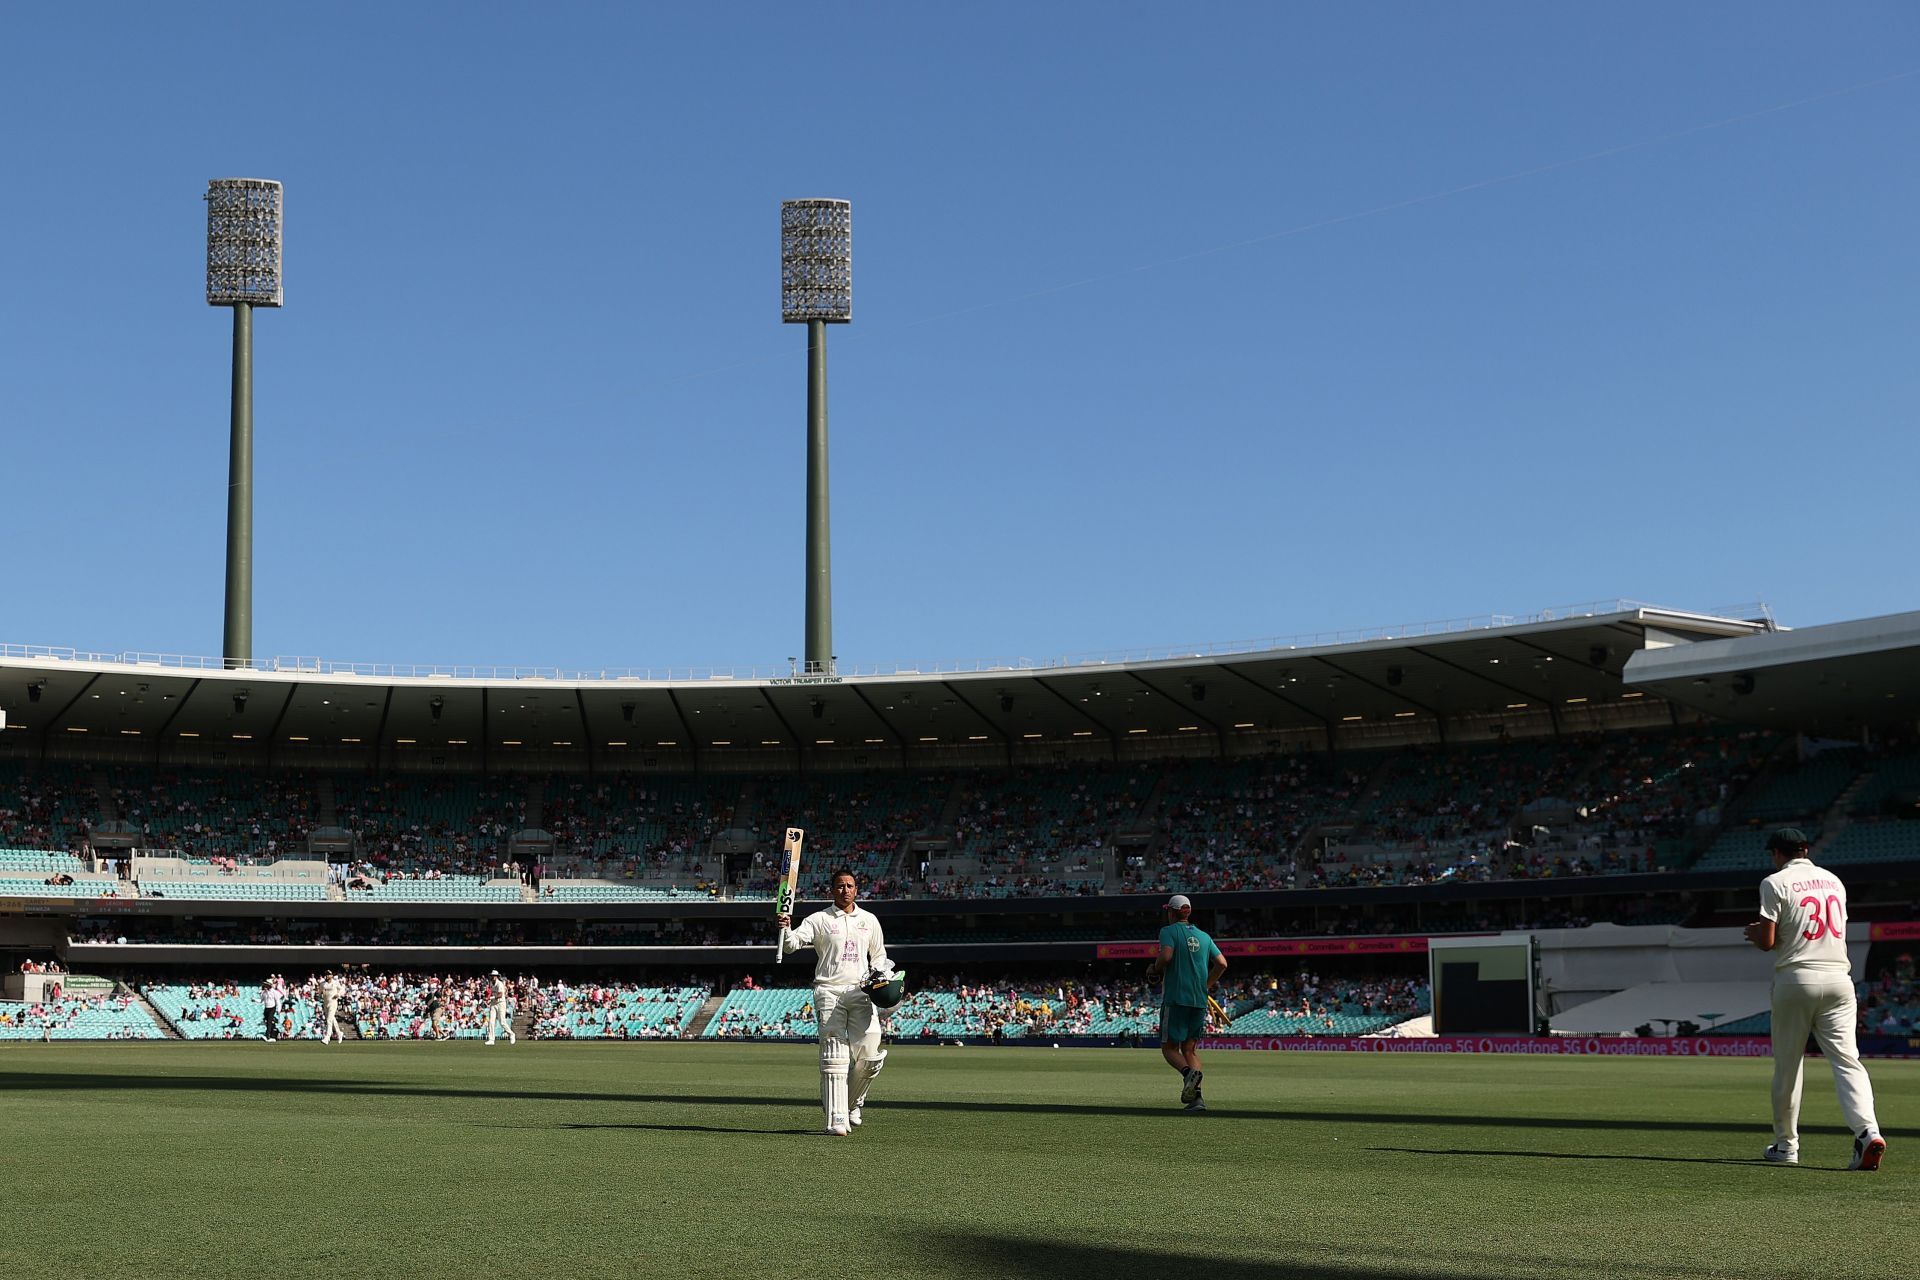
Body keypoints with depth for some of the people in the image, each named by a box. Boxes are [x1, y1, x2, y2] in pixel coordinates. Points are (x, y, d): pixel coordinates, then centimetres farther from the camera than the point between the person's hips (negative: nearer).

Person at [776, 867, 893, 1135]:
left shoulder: (869, 920, 15)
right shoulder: (819, 920, 4)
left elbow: (879, 955, 25)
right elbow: (792, 943, -9)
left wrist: (883, 974, 6)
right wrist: (785, 929, -31)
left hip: (860, 991, 3)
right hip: (829, 992, -3)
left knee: (869, 1055, -5)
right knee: (834, 1056, -8)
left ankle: (852, 1103, 20)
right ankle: (837, 1119, -9)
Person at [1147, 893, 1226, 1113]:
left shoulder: (1169, 931, -1)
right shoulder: (1204, 936, 15)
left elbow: (1166, 956, -19)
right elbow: (1221, 963, 8)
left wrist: (1155, 970, 0)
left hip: (1175, 998, -5)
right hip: (1200, 1001, 5)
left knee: (1169, 1047, 2)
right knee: (1190, 1049, 10)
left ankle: (1189, 1072, -29)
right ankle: (1196, 1097, -7)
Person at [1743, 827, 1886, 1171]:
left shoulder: (1776, 882, -3)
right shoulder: (1833, 880, 15)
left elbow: (1767, 942, -10)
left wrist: (1752, 931, 14)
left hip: (1796, 978, -4)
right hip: (1838, 978, 4)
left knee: (1787, 1063, 7)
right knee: (1846, 1059, -4)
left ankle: (1786, 1145, 15)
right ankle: (1867, 1131, -24)